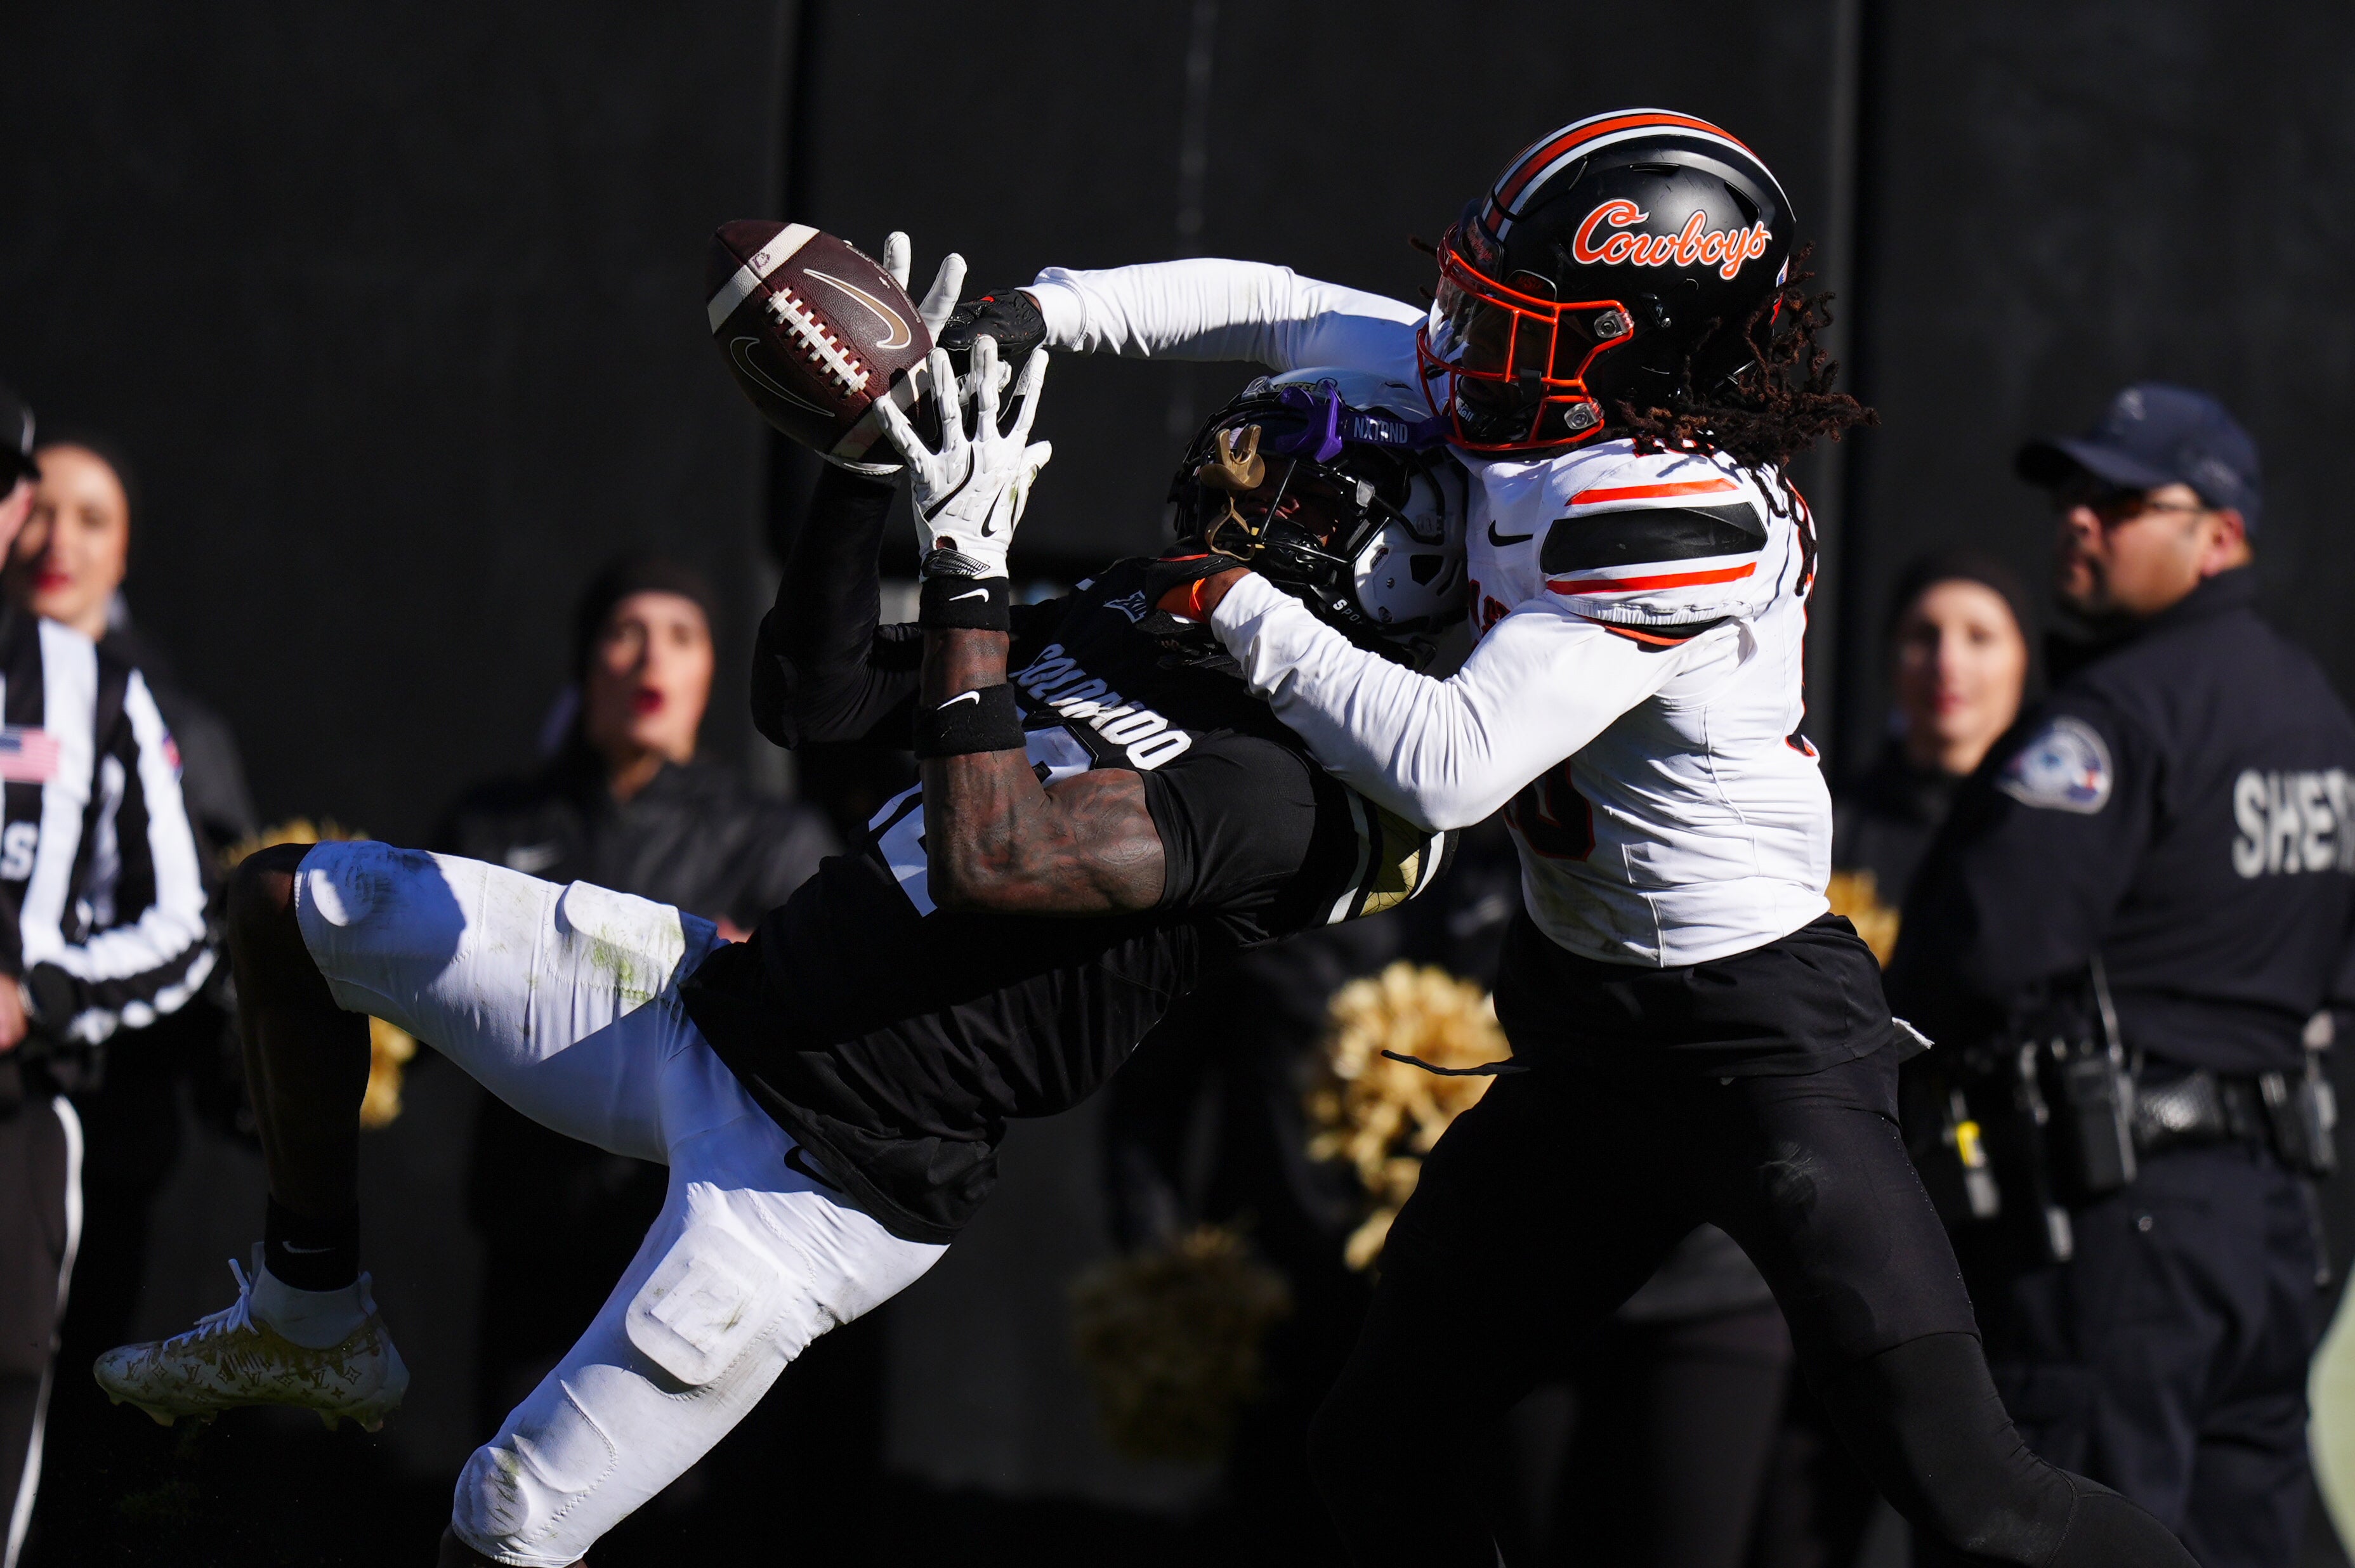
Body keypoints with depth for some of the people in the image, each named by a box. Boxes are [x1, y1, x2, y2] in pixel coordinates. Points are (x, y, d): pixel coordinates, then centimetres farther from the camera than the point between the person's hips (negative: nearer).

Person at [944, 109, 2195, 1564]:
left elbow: (1449, 765, -30)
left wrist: (1238, 607, -20)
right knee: (1384, 1444, 11)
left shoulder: (1674, 511, -26)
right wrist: (1043, 314, 2)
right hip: (1589, 1026, 9)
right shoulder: (1546, 424, -1)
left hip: (1761, 1041, -9)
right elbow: (1283, 309, 11)